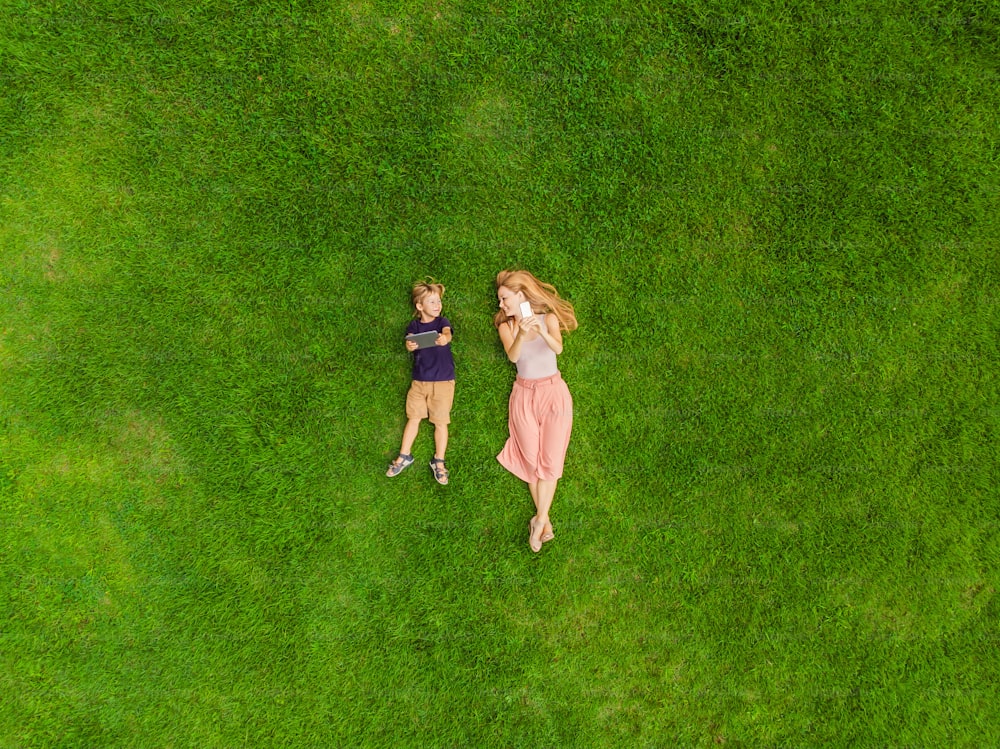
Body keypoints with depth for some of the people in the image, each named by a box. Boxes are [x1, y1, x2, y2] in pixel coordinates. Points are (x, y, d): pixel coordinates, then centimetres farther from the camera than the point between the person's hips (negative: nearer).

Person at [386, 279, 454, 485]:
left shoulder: (442, 322, -4)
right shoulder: (414, 325, 3)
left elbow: (447, 334, -27)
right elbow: (409, 341, -14)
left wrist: (444, 338, -51)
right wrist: (409, 345, -39)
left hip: (443, 380, -2)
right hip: (419, 380, 2)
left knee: (440, 421, 2)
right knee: (413, 418, 10)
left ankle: (439, 462, 16)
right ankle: (404, 456, 25)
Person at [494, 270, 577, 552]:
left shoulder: (548, 317, -3)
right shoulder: (505, 326, 2)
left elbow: (558, 348, -22)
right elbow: (512, 356, -19)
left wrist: (542, 331, -43)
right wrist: (521, 333, -39)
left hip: (553, 392, -2)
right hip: (524, 395, 2)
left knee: (550, 460, -3)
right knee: (531, 459, 2)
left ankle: (540, 520, 3)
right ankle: (544, 521, 11)